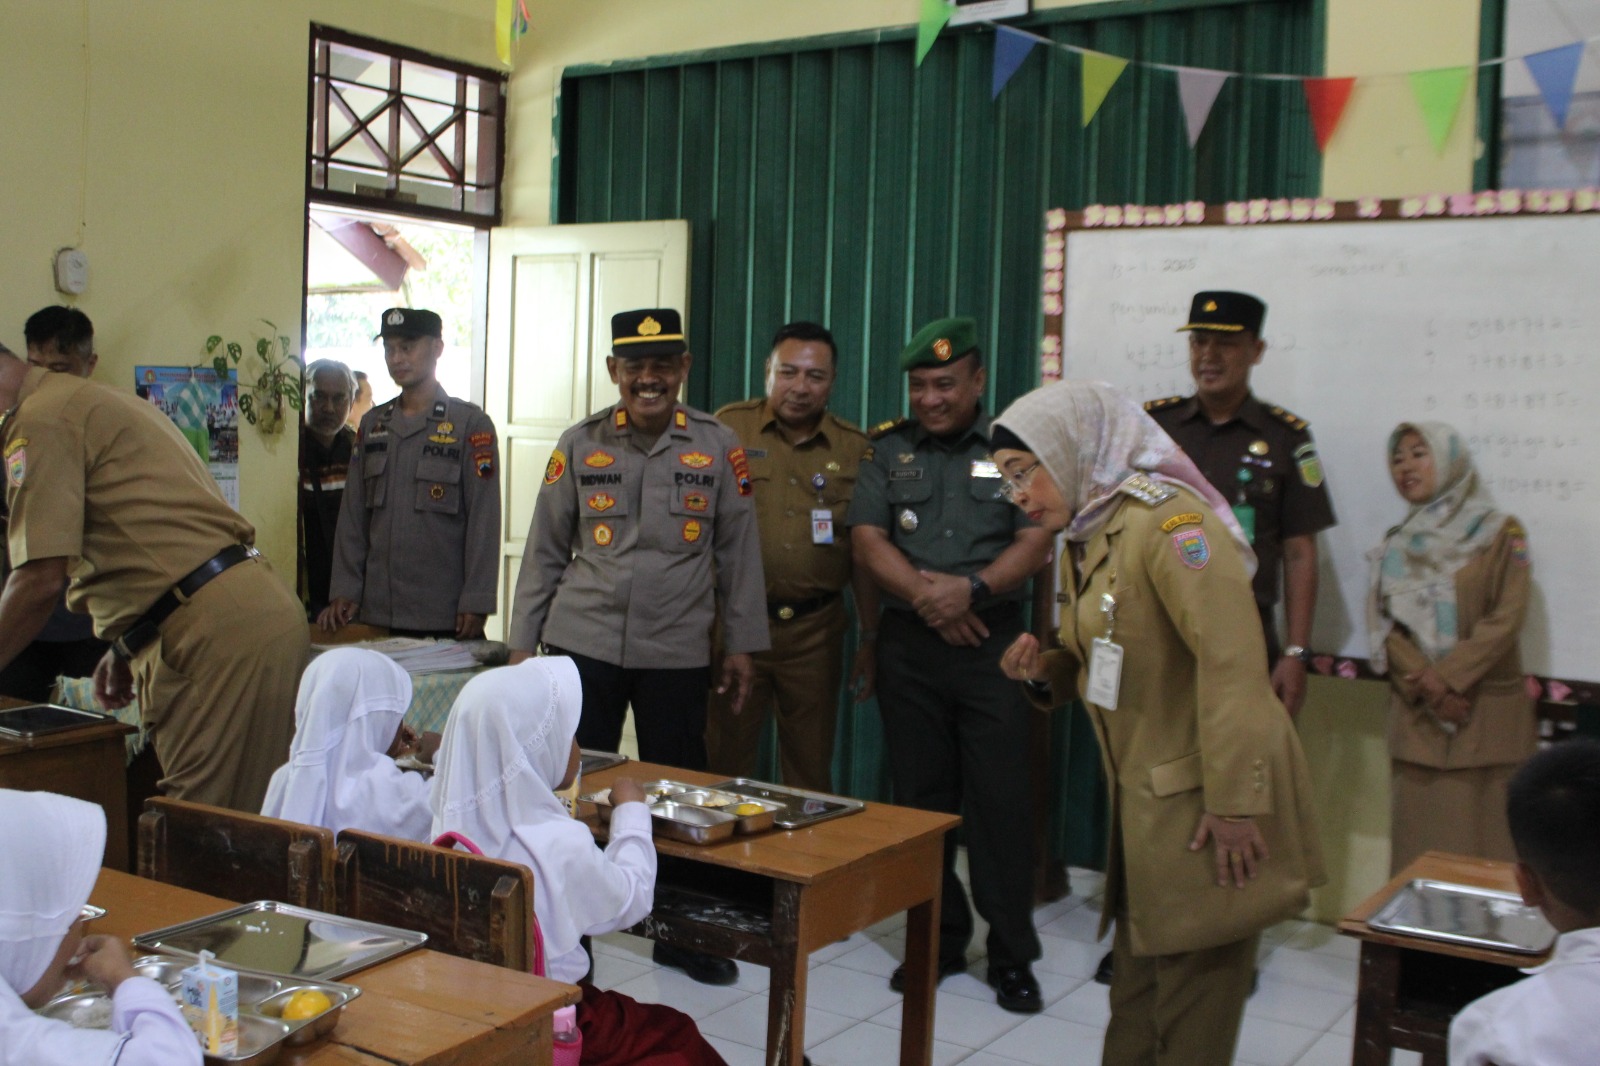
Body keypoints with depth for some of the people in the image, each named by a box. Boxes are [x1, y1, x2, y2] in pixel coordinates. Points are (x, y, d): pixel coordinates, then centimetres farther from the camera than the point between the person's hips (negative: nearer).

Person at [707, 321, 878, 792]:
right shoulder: (729, 428, 2)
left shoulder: (854, 449, 6)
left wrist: (870, 639, 8)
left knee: (811, 772, 10)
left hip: (815, 631, 1)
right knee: (724, 763, 5)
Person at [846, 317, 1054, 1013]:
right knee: (921, 796, 8)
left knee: (998, 798, -3)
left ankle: (1012, 952, 8)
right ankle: (938, 938, 21)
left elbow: (1035, 542, -4)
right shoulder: (889, 451, 10)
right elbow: (867, 538, 0)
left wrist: (972, 590, -19)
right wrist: (925, 593, -13)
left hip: (993, 640, -2)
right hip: (908, 643, 2)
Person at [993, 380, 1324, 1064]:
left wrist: (1235, 804, -24)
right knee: (1136, 989, 16)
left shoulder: (1168, 519, -17)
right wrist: (1044, 671, 0)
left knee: (1193, 997, 3)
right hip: (1145, 798, 9)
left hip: (1203, 800, -8)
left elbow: (1232, 661, -23)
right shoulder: (1086, 540, 11)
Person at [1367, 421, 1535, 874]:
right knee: (1419, 837, 1)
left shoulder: (1500, 534, 2)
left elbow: (1506, 619, -7)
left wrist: (1448, 678, -15)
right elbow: (1382, 623, 4)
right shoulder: (1395, 545, 13)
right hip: (1416, 713, 3)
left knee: (1483, 835, -4)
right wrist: (1425, 683, -11)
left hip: (1487, 712, -3)